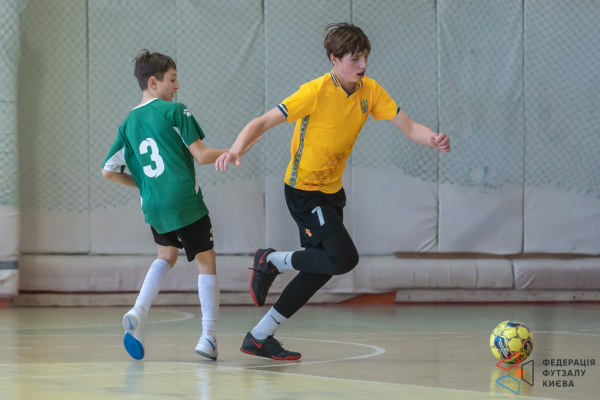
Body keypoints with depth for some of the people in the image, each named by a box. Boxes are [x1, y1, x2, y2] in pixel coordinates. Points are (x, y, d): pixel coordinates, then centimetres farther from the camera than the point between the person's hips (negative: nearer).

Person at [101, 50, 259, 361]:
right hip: (185, 201, -6)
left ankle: (138, 313, 2)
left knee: (167, 254, 26)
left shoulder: (129, 122, 12)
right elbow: (201, 155, -8)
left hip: (152, 207, 6)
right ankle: (208, 336, -1)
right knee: (205, 260, 7)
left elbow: (108, 171, 12)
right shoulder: (174, 111, -4)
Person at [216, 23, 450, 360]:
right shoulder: (316, 92, -21)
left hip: (332, 191, 7)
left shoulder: (370, 91, -3)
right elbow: (264, 122, -21)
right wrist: (237, 150, -39)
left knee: (322, 270, 8)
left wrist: (433, 139, -27)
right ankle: (272, 260, 4)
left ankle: (259, 338, 19)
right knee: (345, 258, -20)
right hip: (304, 190, -7)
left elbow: (408, 127, -5)